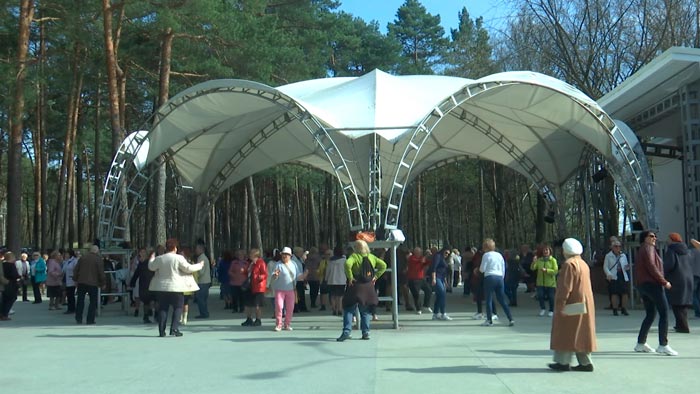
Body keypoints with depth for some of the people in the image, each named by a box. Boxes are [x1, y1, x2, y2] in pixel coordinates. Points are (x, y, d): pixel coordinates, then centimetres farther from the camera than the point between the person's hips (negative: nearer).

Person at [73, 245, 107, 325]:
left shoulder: (83, 257, 5)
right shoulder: (98, 259, -6)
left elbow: (76, 269, 8)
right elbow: (101, 273, -6)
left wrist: (75, 279, 15)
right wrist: (103, 283, 3)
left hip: (81, 282, 4)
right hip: (93, 283, -4)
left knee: (80, 301, 12)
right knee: (93, 302, 4)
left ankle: (78, 318, 13)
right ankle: (90, 320, 0)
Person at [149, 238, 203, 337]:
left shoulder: (159, 259, 2)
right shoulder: (179, 258, -9)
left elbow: (151, 267, 18)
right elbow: (188, 268, -6)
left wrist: (151, 259, 38)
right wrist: (199, 266, 9)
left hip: (161, 287, 4)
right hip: (176, 288, -3)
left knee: (163, 308, 9)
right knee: (178, 308, 7)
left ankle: (161, 331, 7)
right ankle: (174, 329, -4)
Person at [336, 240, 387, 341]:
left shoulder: (354, 256, -8)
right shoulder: (371, 257, 7)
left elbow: (347, 264, -28)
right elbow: (383, 265, 9)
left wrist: (350, 277, -19)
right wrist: (376, 276, 8)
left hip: (356, 287, -4)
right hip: (368, 287, 5)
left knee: (348, 310, 0)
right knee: (365, 311, 15)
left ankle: (346, 331, -11)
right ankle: (366, 332, 11)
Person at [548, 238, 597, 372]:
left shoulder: (569, 264, -16)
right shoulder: (583, 264, 14)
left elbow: (565, 286, -21)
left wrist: (560, 304, -19)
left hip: (573, 305, -9)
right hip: (584, 304, 9)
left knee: (566, 333, -2)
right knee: (581, 334, 12)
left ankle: (563, 362, 0)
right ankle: (585, 362, 12)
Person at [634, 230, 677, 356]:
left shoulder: (641, 250, 21)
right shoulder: (648, 248, -7)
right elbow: (652, 267, -18)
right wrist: (664, 282, -14)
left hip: (642, 284, 10)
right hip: (652, 284, -10)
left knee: (650, 315, 15)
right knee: (664, 313, -9)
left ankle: (640, 343, 16)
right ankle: (663, 345, -14)